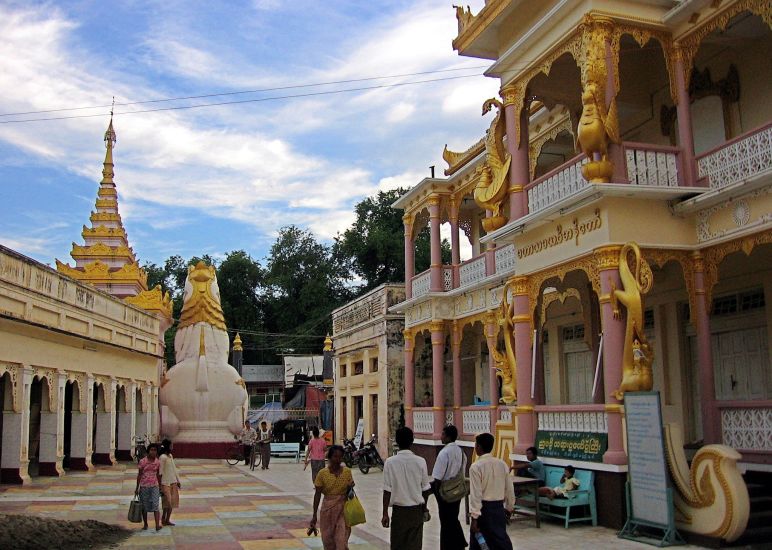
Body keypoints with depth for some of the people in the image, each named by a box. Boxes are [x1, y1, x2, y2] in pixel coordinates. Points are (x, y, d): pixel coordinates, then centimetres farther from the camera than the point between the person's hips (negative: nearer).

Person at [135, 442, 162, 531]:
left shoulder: (158, 462, 1)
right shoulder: (142, 462, -6)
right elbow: (139, 475, -1)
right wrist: (137, 488, 0)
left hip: (154, 486, 1)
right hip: (144, 486, -1)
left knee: (155, 505, -9)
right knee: (144, 507, 8)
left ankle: (157, 525, -15)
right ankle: (145, 525, 24)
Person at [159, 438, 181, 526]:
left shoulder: (170, 456, 12)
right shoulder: (163, 457, -14)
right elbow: (160, 472, -15)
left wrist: (178, 481, 20)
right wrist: (160, 486, -16)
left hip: (173, 482, 8)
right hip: (166, 483, -8)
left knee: (172, 501, 9)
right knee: (167, 502, -5)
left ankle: (167, 520, 17)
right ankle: (163, 519, 10)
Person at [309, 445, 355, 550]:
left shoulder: (347, 472, -2)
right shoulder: (322, 473, -7)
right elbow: (317, 495, -3)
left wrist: (350, 487, -13)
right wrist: (314, 515, -4)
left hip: (343, 509, 0)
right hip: (328, 508, 0)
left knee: (342, 540, -7)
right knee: (328, 538, 10)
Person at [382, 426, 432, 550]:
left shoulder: (390, 462, -10)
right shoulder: (420, 461, -6)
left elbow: (387, 491, -10)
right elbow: (425, 489, 2)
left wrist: (385, 513, -2)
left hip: (399, 511, -1)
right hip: (416, 510, 1)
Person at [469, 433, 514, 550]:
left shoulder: (476, 467, -14)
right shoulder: (502, 464, 3)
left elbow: (476, 494, -17)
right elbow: (509, 489, 8)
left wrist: (474, 517, -15)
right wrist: (509, 507, 22)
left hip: (484, 508, -5)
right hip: (499, 507, 5)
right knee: (501, 540, 10)